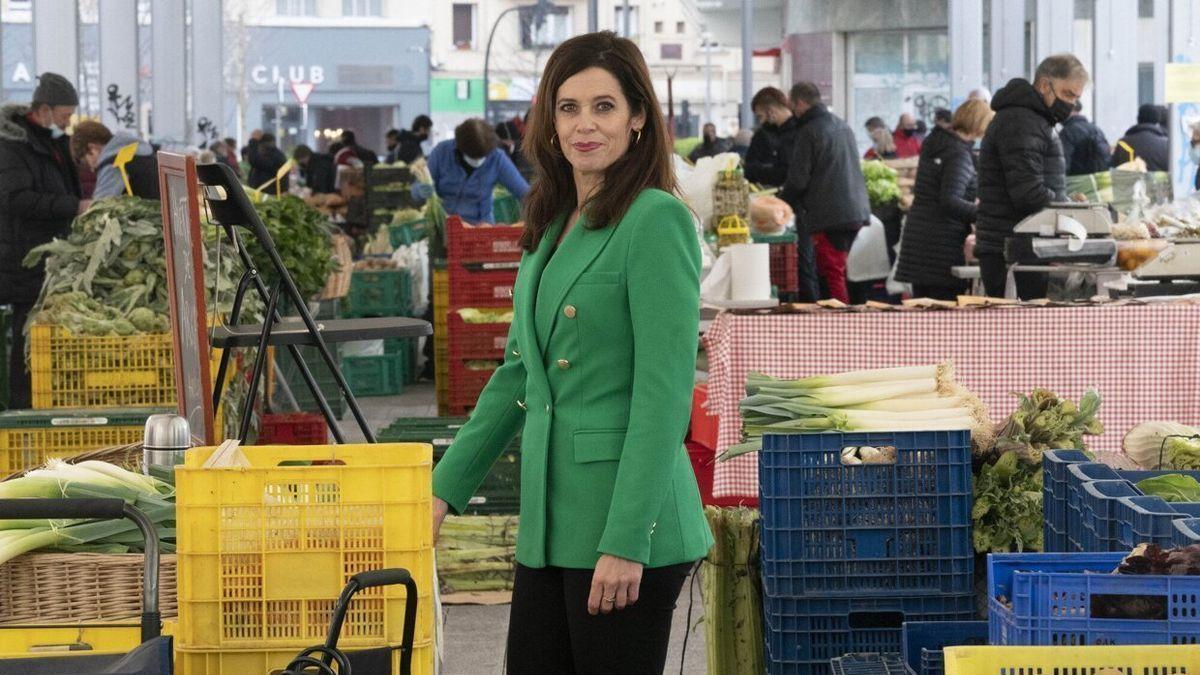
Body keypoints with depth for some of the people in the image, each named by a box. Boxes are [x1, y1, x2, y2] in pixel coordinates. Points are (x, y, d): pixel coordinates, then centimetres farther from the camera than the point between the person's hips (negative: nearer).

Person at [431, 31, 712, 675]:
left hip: (626, 523, -8)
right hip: (550, 521, 8)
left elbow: (664, 393, -17)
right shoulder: (553, 224, 14)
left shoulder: (657, 221, -12)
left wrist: (626, 542, -20)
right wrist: (444, 488, 16)